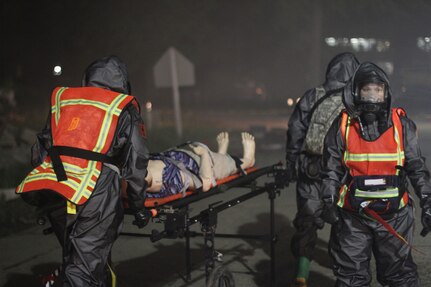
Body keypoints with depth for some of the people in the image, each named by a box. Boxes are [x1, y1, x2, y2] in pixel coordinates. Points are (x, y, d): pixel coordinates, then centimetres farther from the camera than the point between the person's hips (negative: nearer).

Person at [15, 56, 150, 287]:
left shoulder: (62, 98, 22)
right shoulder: (124, 107, 10)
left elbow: (39, 151, 21)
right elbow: (135, 161, 7)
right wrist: (138, 204, 17)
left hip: (52, 194, 5)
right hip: (95, 195, -5)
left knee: (74, 257, 22)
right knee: (87, 265, -4)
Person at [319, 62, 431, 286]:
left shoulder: (402, 125, 1)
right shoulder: (342, 127, 0)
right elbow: (331, 170, 2)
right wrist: (328, 203, -8)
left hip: (393, 215, 0)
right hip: (352, 217, 0)